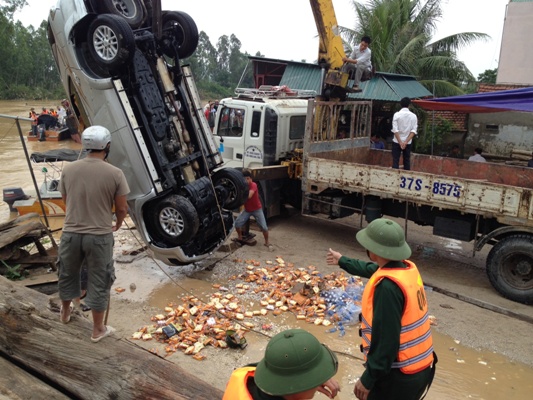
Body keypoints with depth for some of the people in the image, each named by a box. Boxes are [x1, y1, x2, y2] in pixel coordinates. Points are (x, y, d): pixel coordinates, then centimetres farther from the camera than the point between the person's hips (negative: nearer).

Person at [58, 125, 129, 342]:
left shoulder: (68, 170, -3)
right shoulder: (115, 174, -12)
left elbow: (66, 200, 11)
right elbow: (121, 208, -5)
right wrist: (117, 224, 17)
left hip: (71, 233, 3)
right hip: (100, 236, -3)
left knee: (68, 274, 26)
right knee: (99, 282, 11)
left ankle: (65, 312, 49)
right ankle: (98, 329, 24)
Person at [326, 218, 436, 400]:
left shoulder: (388, 286, -27)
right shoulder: (409, 269, 0)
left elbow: (385, 339, -27)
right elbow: (371, 269, 19)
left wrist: (368, 379, -18)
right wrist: (342, 260, 33)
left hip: (399, 376, -8)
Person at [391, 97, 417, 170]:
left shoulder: (397, 114, -8)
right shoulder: (413, 116, -1)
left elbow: (395, 130, -13)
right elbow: (413, 131, -8)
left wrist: (400, 142, -12)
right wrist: (406, 142, -11)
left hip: (397, 141, -2)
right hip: (408, 142, 2)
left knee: (395, 161, 1)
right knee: (407, 161, 10)